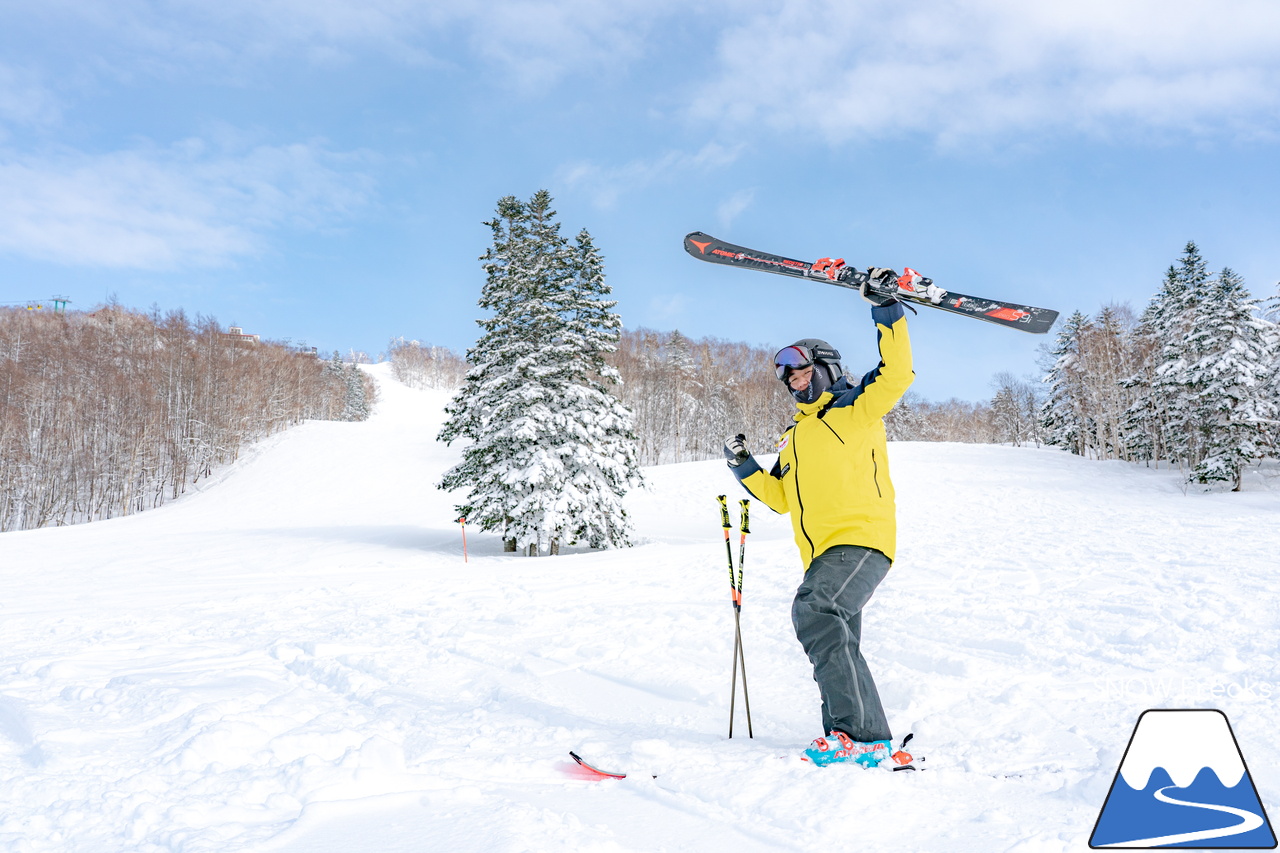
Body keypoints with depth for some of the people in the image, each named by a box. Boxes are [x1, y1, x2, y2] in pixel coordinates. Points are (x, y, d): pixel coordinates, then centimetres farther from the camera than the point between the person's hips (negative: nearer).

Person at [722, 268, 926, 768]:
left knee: (815, 611, -28)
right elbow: (779, 497, 31)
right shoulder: (795, 438, 27)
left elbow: (897, 372, -8)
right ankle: (844, 738, 14)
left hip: (861, 539, -9)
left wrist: (886, 310, -14)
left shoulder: (855, 408, 7)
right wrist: (744, 468, 19)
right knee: (834, 644, 7)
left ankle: (867, 738, -30)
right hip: (822, 553, 9)